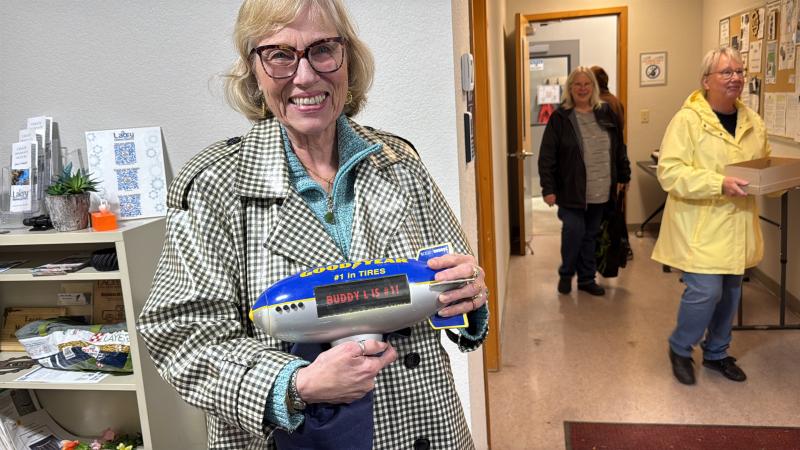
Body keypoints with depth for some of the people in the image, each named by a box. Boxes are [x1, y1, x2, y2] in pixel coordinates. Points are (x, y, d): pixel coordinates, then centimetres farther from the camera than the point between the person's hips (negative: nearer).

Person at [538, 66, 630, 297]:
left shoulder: (605, 113, 6)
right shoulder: (560, 117, -6)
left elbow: (619, 147, 15)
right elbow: (547, 156, -9)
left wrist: (623, 175, 15)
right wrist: (548, 188, -14)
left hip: (600, 191, 4)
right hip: (571, 191, -4)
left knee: (590, 235, 13)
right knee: (574, 232, -7)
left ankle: (587, 278, 27)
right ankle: (566, 274, 18)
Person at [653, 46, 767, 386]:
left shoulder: (753, 121, 9)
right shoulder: (687, 120, -13)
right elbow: (670, 172, -20)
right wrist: (720, 184, -28)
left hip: (736, 226, 7)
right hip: (700, 226, -7)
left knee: (730, 292, 15)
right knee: (706, 291, -9)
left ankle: (716, 352, 35)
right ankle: (680, 348, 18)